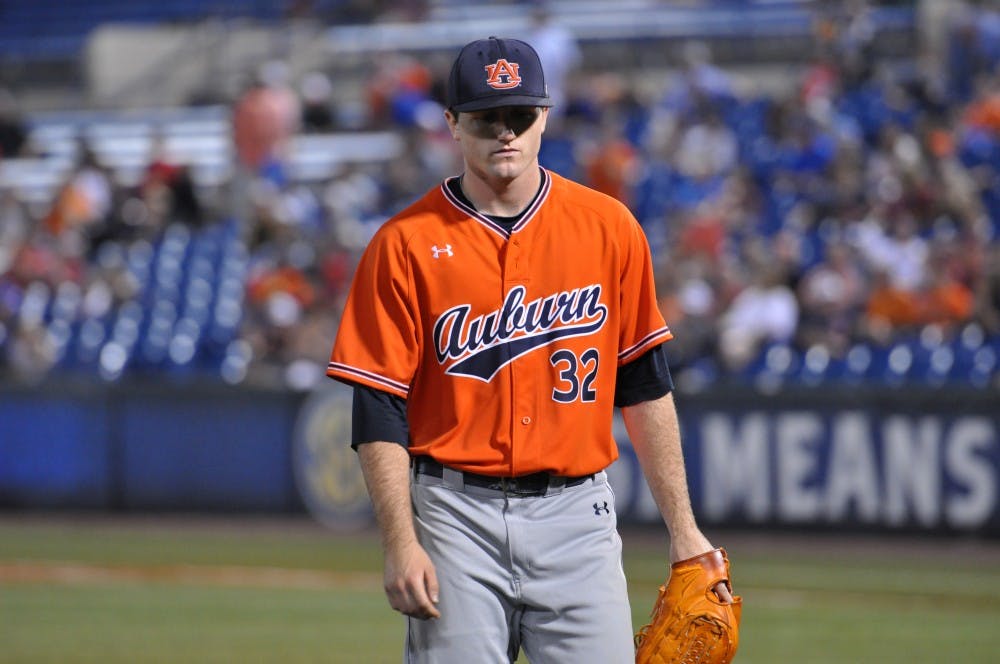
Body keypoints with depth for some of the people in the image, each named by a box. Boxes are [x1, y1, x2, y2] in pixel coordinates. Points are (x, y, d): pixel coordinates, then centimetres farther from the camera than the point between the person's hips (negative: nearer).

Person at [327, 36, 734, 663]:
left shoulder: (609, 228, 6)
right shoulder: (405, 245, 0)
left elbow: (645, 385, 11)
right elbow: (380, 412, -3)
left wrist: (683, 528, 8)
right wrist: (401, 543, -13)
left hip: (576, 516, 1)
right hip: (457, 515, -1)